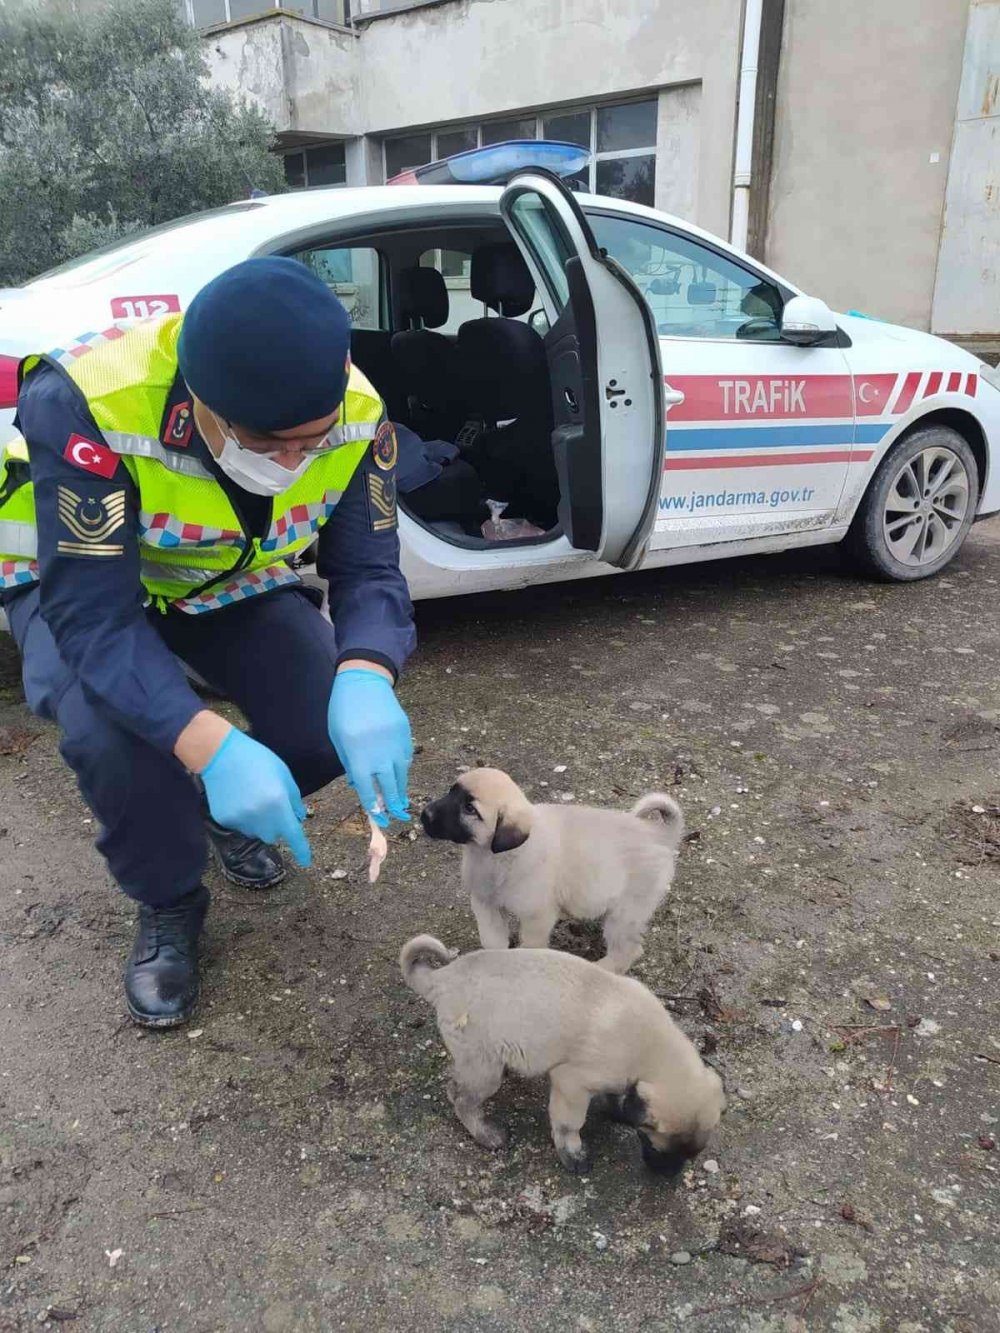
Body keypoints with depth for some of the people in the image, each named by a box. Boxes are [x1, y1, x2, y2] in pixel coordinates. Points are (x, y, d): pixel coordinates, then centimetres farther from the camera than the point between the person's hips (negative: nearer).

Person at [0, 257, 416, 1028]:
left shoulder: (356, 415, -26)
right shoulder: (87, 404, -38)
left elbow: (368, 571, -24)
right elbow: (93, 617, -39)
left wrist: (365, 682, -47)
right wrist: (211, 746, -54)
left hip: (236, 587, 3)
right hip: (79, 588, -3)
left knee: (345, 723, -17)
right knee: (112, 733, -33)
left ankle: (231, 813, 19)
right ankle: (167, 902, 0)